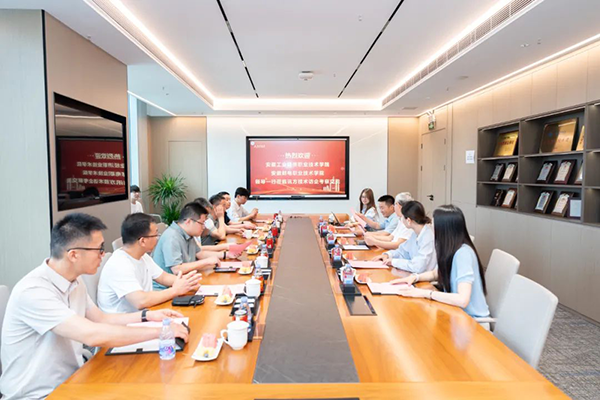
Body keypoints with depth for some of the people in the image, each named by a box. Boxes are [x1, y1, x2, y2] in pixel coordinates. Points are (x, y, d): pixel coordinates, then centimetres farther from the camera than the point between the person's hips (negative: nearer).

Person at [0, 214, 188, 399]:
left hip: (72, 380, 7)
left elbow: (101, 319, 15)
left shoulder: (74, 281, 2)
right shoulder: (33, 291, -25)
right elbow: (93, 335, -33)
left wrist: (148, 316, 4)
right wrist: (159, 331, -27)